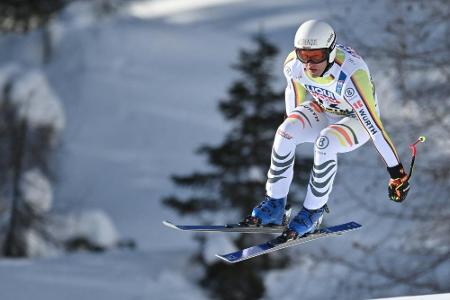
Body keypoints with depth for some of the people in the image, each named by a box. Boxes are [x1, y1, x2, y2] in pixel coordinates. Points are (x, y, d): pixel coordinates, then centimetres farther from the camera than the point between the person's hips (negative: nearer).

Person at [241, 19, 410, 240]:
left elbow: (374, 127, -34)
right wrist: (295, 126, 17)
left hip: (357, 120, -5)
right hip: (323, 110, 5)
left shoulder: (351, 76, -39)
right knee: (285, 132, -24)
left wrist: (397, 173, -29)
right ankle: (275, 205, -10)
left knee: (325, 142, -34)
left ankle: (314, 212, -15)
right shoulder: (293, 64, -23)